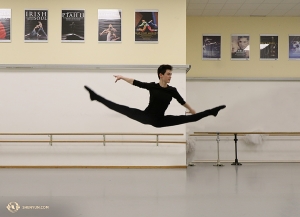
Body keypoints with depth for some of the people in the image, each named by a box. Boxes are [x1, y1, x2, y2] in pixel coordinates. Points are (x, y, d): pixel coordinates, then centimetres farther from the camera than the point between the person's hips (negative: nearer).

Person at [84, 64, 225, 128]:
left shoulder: (172, 90, -2)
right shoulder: (152, 86, -6)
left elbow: (182, 101, 14)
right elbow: (135, 82, 1)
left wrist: (191, 110, 26)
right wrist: (122, 77, -1)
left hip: (160, 121, 2)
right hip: (146, 116, -1)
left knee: (190, 118, -3)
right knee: (120, 108, -9)